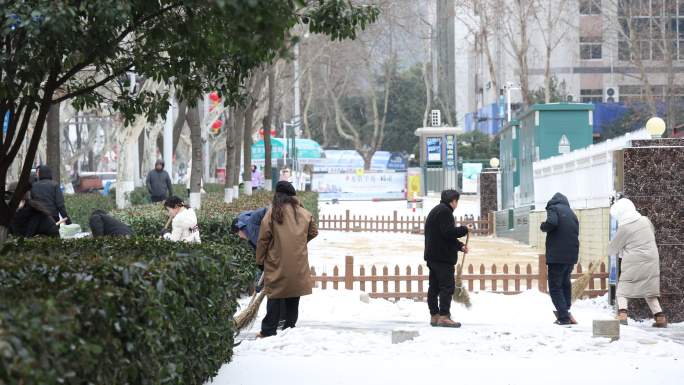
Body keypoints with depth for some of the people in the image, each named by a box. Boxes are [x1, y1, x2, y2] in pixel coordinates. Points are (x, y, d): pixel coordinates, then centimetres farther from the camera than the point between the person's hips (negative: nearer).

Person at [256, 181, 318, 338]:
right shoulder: (304, 213, 4)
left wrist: (260, 259, 4)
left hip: (277, 262, -3)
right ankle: (290, 327, 15)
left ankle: (268, 330, 3)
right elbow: (313, 232, 19)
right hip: (298, 265, 3)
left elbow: (263, 238, -6)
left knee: (275, 297, 3)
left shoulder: (273, 212, -7)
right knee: (293, 298, 12)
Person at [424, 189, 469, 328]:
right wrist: (464, 229, -7)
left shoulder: (435, 211, 22)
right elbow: (448, 232, -22)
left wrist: (460, 246, 16)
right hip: (442, 257, -10)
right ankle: (444, 316, -13)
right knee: (447, 286, -10)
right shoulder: (444, 211, -12)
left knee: (434, 287, 10)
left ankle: (434, 316, 13)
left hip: (433, 256, 10)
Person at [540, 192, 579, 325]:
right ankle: (566, 312, 20)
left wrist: (543, 226, -3)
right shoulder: (571, 213, 19)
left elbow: (551, 223, -21)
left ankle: (564, 317, -9)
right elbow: (576, 232, 18)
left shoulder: (553, 208, -3)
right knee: (565, 283, 20)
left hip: (557, 255, -7)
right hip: (572, 255, 7)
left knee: (555, 286, -1)